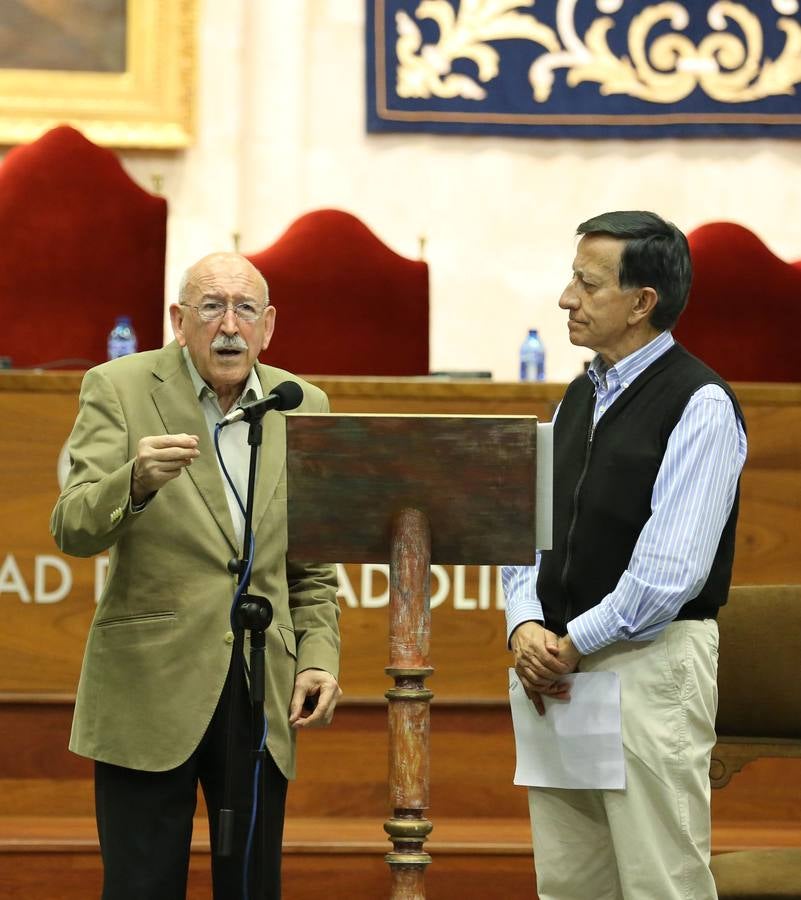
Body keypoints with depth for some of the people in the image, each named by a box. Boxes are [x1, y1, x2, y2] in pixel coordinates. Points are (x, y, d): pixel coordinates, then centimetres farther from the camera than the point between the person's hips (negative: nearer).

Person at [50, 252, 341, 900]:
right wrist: (136, 482, -32)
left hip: (264, 693, 3)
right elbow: (73, 530, -13)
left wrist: (319, 657, 3)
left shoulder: (304, 406, 9)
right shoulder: (119, 389, -2)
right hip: (151, 688, -3)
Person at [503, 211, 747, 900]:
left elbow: (671, 568, -19)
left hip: (651, 661, -8)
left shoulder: (700, 405, -11)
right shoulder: (580, 397, 14)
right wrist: (526, 626, -5)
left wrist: (571, 644, -13)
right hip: (558, 663, 8)